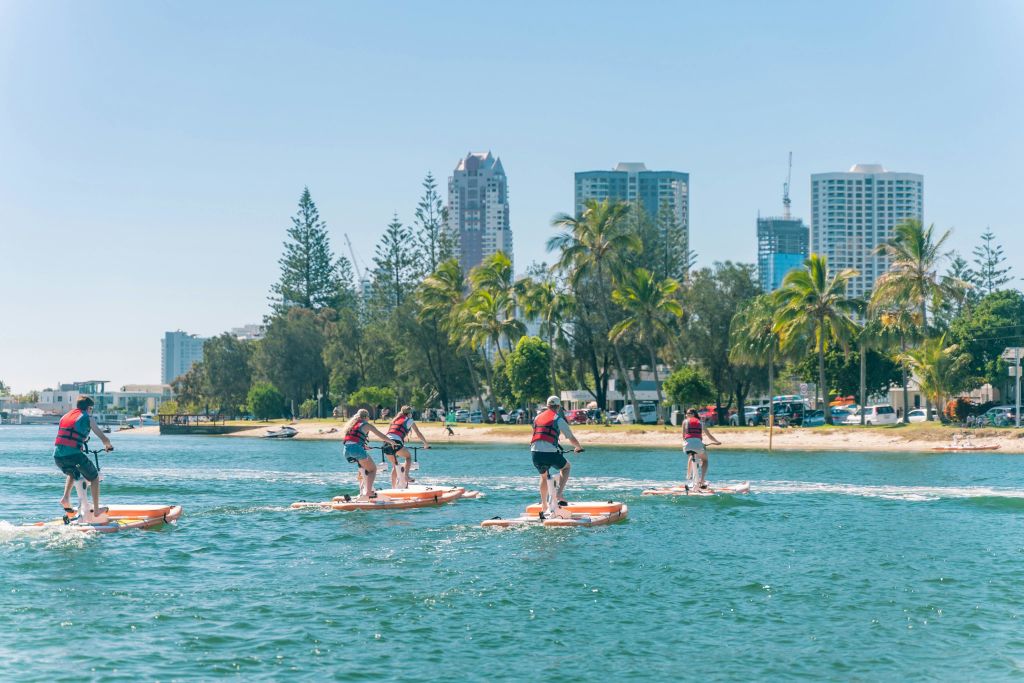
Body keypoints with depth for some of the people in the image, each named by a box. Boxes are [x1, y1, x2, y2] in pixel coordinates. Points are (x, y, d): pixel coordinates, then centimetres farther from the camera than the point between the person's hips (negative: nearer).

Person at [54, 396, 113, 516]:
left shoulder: (65, 416, 23)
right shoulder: (88, 418, 7)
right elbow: (104, 438, 5)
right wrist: (108, 445, 28)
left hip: (57, 456, 6)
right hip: (73, 454, -5)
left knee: (72, 473, 36)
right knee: (94, 477, 16)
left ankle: (66, 497, 16)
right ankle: (96, 509, 16)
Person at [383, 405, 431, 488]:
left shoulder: (395, 419, 30)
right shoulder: (409, 420, 16)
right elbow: (419, 434, 20)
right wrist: (426, 444, 32)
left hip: (386, 444, 5)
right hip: (396, 442, -5)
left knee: (394, 465, 22)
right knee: (408, 456, 20)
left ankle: (393, 487, 20)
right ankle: (406, 476, 1)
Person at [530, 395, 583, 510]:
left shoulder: (538, 417, 19)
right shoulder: (558, 419, 4)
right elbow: (571, 438, 8)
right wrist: (579, 448, 27)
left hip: (535, 453, 5)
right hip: (550, 452, -5)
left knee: (543, 476, 30)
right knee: (566, 467, 24)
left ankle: (543, 504, 29)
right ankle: (560, 493, 5)